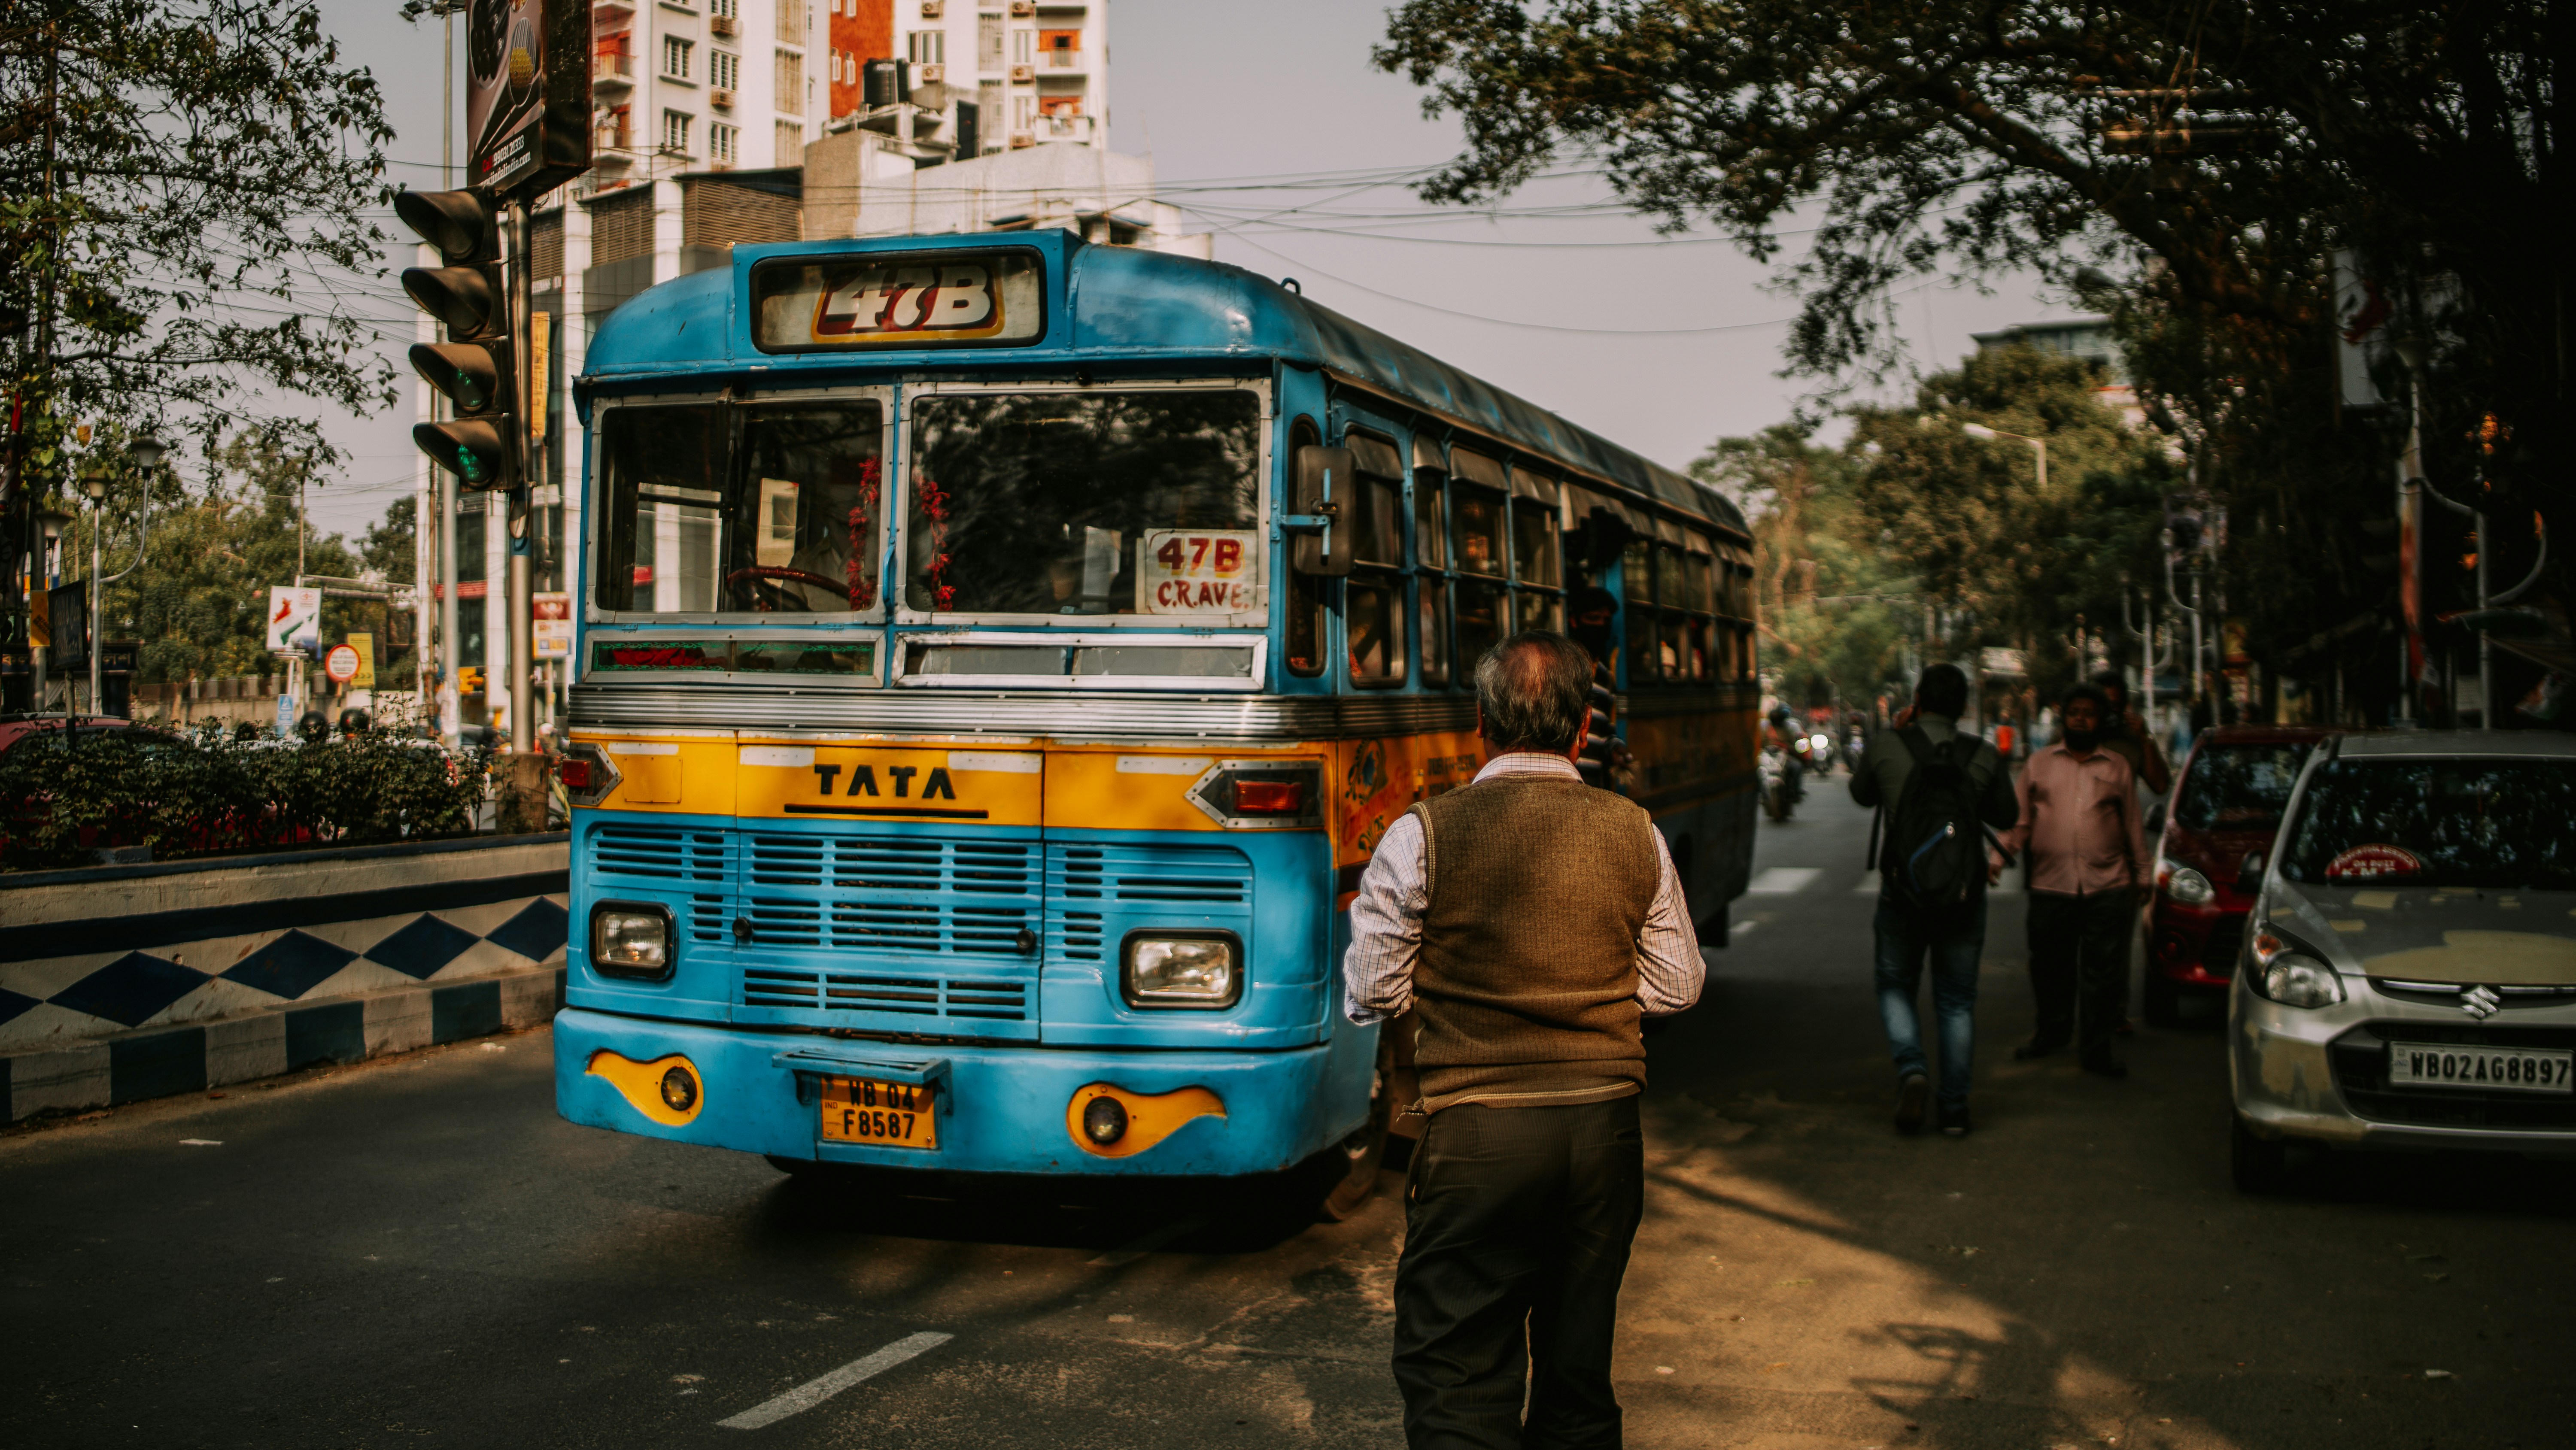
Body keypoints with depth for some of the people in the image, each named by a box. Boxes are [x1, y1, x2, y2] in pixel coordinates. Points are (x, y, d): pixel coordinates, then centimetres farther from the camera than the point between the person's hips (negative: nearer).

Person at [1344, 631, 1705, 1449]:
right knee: (1580, 1369, 16)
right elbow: (1675, 988, 9)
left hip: (1478, 1136, -4)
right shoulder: (1635, 835, 2)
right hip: (1606, 1132, 4)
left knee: (1453, 1384, 1)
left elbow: (1370, 996, -3)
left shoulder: (1424, 835, -8)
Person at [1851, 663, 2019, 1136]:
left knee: (1896, 987, 16)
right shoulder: (1985, 756, -6)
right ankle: (1955, 1108, 12)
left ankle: (1911, 1066, -9)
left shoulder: (1885, 745, -9)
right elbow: (2005, 816, 8)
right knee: (1957, 1001, 11)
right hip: (1964, 893, 1)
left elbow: (1862, 794, 11)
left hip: (1903, 889, -1)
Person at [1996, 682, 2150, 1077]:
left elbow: (2133, 826, 16)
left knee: (2102, 971, -1)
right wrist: (1999, 858, -4)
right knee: (2050, 967, 9)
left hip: (2107, 886, 0)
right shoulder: (2039, 764, 11)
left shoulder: (2117, 768, 12)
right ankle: (2052, 1033, 30)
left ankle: (2096, 1049, 8)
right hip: (2050, 885, 1)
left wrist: (2143, 875, 15)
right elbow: (2019, 820, 10)